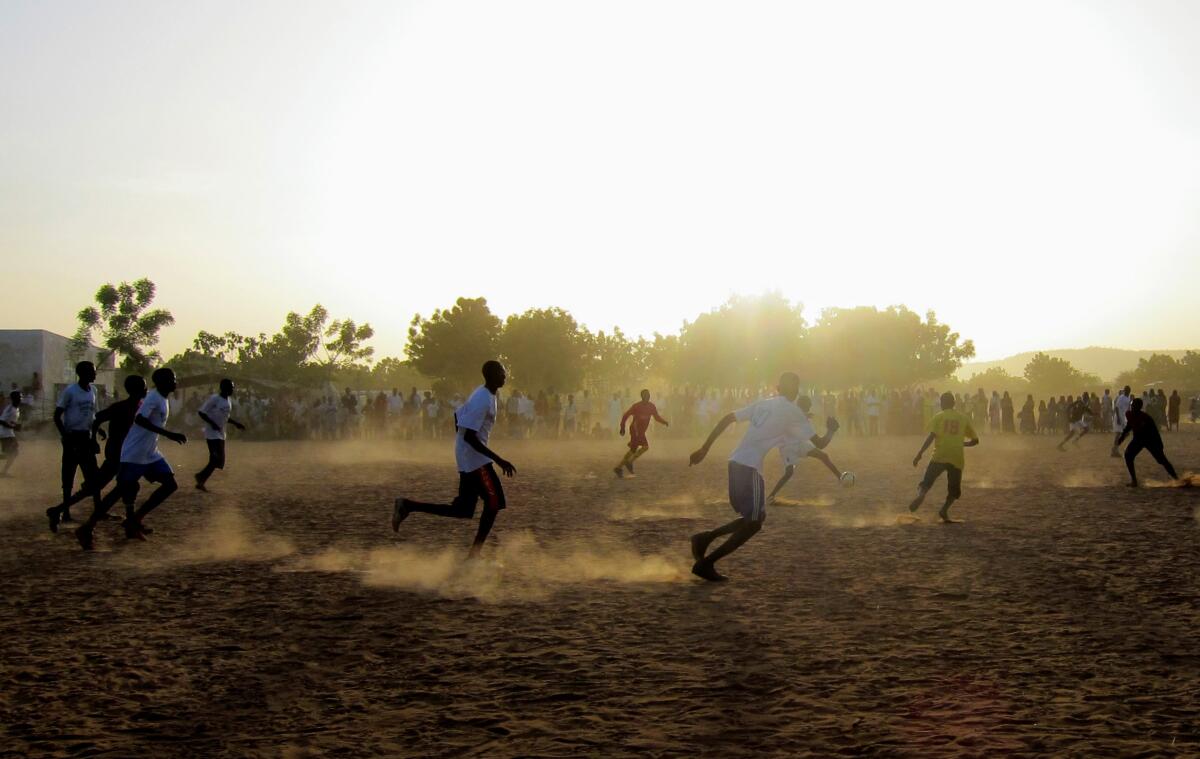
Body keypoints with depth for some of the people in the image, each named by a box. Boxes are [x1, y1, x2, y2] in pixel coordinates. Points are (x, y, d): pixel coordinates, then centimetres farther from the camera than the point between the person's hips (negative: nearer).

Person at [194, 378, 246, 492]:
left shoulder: (229, 400, 11)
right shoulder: (214, 398, -15)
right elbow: (201, 412, -15)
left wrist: (236, 423, 9)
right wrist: (212, 423, -25)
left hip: (221, 434, 9)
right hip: (212, 433, -9)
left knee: (219, 460, 6)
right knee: (216, 459, -16)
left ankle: (201, 482, 14)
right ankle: (201, 477, 0)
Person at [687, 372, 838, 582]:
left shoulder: (762, 404, 18)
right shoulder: (794, 412, -1)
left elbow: (727, 419, 14)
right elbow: (819, 443, 1)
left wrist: (704, 448, 14)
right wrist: (831, 430, 23)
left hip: (735, 462, 8)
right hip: (750, 468, -8)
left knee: (752, 519, 19)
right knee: (753, 523, 2)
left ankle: (706, 537, 8)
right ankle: (706, 563, -2)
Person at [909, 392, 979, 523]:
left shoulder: (939, 417, 5)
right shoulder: (963, 418, 11)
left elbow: (931, 437, -9)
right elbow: (975, 440, 13)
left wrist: (920, 454, -9)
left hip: (940, 456, -1)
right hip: (957, 458, 1)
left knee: (926, 483, 3)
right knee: (954, 490, 15)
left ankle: (921, 495, -31)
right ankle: (944, 510, -9)